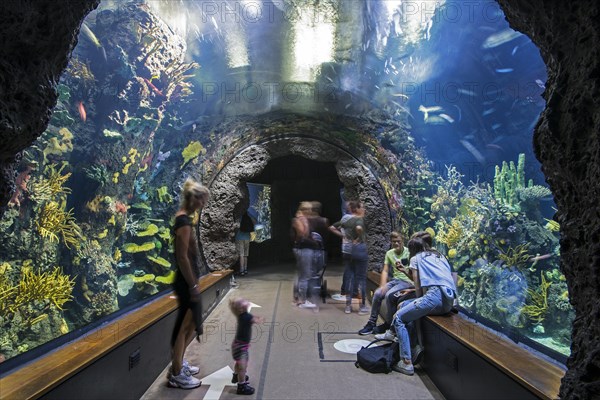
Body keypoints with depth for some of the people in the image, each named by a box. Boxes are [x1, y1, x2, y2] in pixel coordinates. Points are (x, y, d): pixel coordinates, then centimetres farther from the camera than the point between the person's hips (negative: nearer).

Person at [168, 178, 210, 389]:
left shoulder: (183, 218, 10)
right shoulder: (184, 221, -20)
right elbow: (183, 257, -23)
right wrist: (192, 285, -19)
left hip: (188, 280, 10)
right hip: (186, 282, -10)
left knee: (192, 324, 21)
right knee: (185, 327, 3)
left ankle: (178, 363, 36)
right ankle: (176, 374, 17)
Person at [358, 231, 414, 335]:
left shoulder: (408, 252, -9)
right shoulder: (389, 253, 9)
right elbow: (385, 271, 5)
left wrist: (404, 270, -34)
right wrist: (383, 285, -9)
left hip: (407, 281, -5)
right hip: (394, 280, 6)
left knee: (389, 295, -26)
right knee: (377, 293, -15)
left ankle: (388, 324, -5)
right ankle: (371, 323, -1)